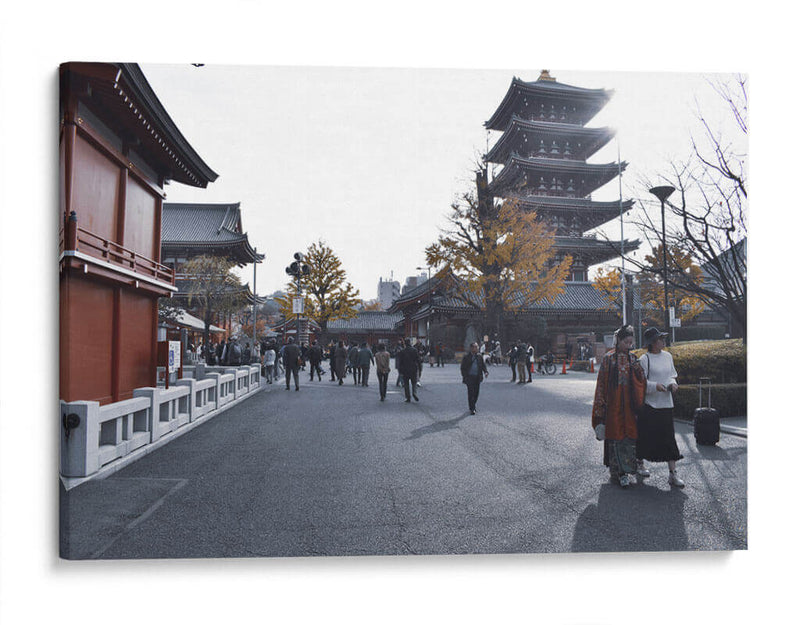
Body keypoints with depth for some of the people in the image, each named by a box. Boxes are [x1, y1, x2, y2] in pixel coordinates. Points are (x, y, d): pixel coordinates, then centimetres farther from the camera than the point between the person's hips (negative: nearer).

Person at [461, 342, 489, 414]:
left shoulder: (480, 356, 10)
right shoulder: (466, 357, 0)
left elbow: (483, 365, 7)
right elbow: (463, 367, 1)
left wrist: (486, 372, -12)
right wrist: (464, 377, -8)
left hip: (477, 377, 4)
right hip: (469, 377, -4)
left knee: (476, 392, 9)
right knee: (471, 393, -7)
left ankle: (473, 405, 30)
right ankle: (472, 409, -2)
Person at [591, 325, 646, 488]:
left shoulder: (633, 358, 10)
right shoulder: (608, 359, 0)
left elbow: (641, 381, 8)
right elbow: (601, 383, 0)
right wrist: (601, 404, -5)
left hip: (630, 404, 3)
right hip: (614, 404, -3)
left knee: (630, 436, 2)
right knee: (615, 435, -2)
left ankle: (624, 471, 14)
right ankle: (617, 471, 5)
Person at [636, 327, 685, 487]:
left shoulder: (668, 356, 9)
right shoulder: (644, 359, -9)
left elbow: (672, 375, 18)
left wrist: (672, 384, -3)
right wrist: (655, 386, -23)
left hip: (666, 403, 5)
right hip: (649, 404, -5)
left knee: (668, 437, 1)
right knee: (645, 436, 5)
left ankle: (672, 474, 5)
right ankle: (640, 464, 28)